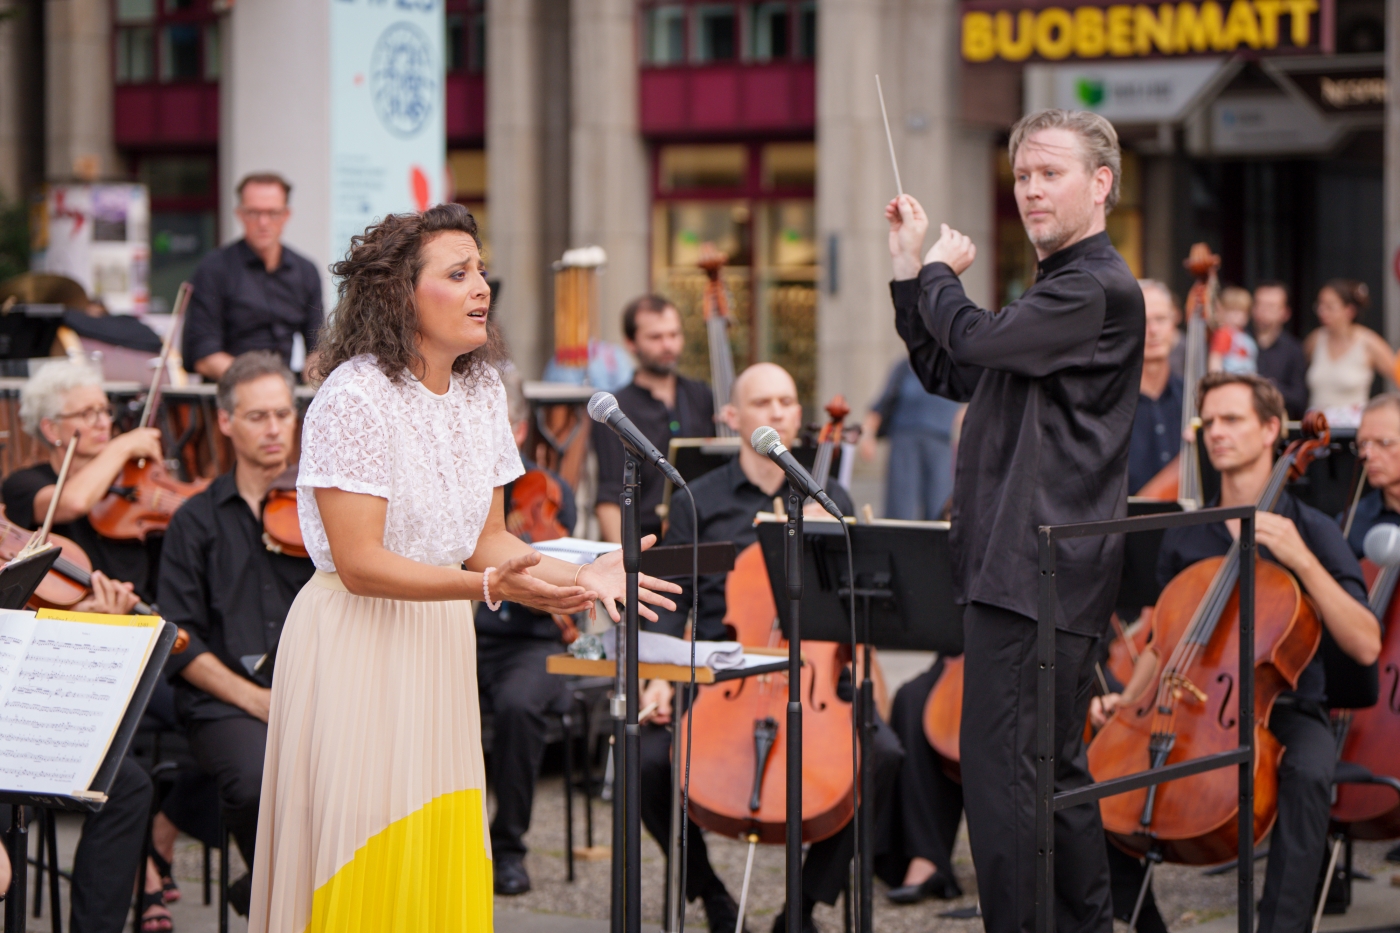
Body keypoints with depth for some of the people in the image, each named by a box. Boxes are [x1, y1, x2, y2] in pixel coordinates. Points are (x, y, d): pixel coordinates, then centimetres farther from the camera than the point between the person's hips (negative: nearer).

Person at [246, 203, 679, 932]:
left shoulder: (482, 391, 7)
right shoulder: (356, 397, -16)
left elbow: (486, 539, 11)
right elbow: (360, 564, -21)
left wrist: (578, 575, -5)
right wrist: (488, 586, -31)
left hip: (440, 650, 7)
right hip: (357, 647, -7)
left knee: (446, 865, 6)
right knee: (365, 868, -5)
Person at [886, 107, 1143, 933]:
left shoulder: (1100, 288, -12)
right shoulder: (1061, 285, 22)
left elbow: (974, 340, -20)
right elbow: (950, 376, 22)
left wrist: (941, 276, 1)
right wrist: (911, 271, 13)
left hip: (1040, 571, -11)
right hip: (1026, 565, 11)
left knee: (1003, 766, -11)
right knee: (1056, 768, 16)